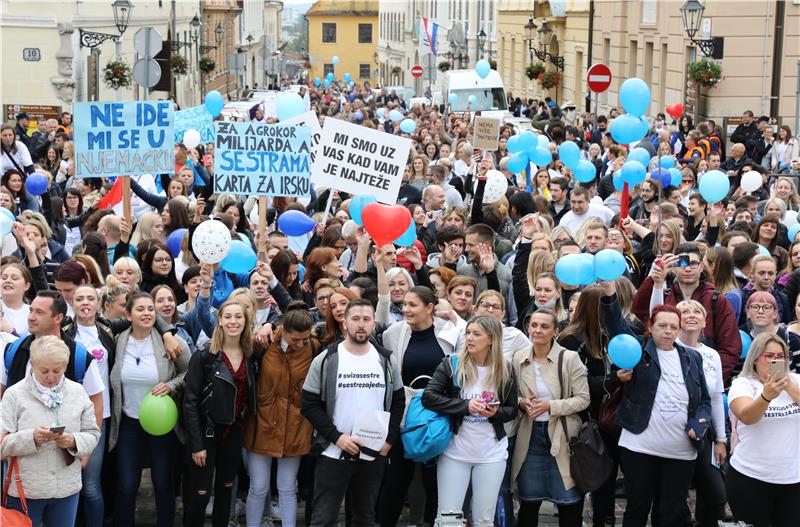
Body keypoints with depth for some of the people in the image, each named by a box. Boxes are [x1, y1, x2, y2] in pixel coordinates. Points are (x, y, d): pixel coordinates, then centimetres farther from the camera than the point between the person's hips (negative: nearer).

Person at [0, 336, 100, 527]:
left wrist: (74, 441, -15)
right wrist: (31, 437, -24)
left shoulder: (78, 392, 5)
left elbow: (92, 434, 6)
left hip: (67, 489, 3)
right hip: (25, 490, -3)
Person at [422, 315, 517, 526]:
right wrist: (465, 405, -21)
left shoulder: (504, 371, 2)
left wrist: (496, 412, -13)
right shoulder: (451, 365, -4)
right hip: (455, 451, -1)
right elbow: (428, 397, -12)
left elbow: (512, 410, 10)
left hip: (491, 454, 1)